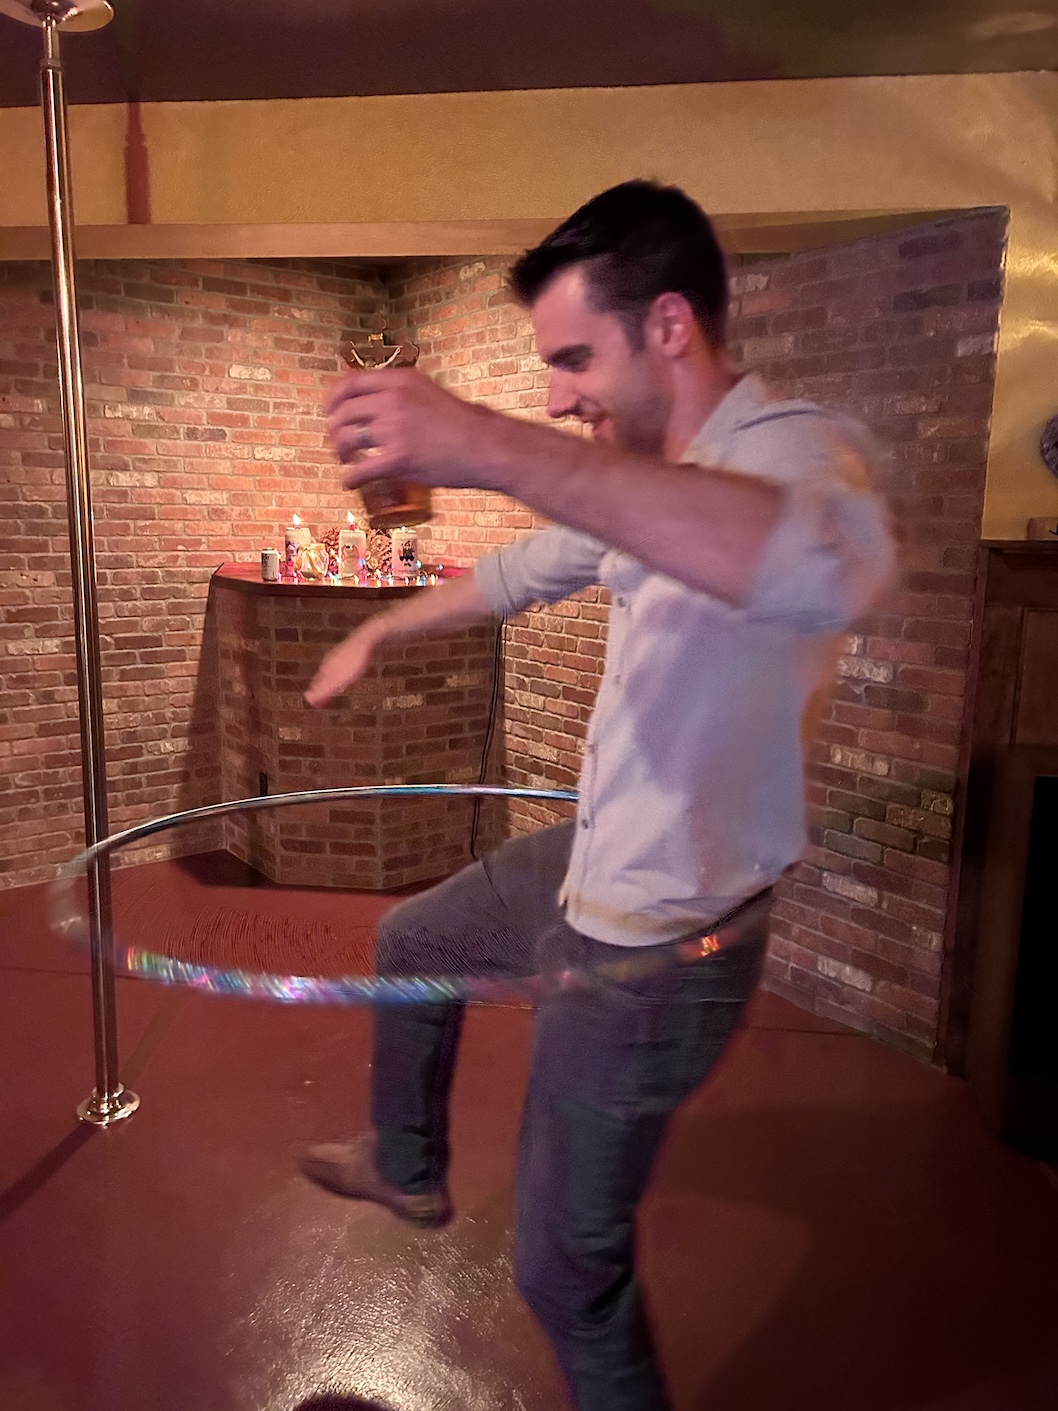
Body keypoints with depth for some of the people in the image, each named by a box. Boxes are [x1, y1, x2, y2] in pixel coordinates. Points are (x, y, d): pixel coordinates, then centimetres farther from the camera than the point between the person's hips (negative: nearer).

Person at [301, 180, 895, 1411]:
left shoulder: (795, 448, -24)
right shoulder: (635, 478, 4)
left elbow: (832, 569, -49)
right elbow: (519, 572, 20)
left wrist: (495, 448, -54)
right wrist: (376, 632, 31)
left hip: (653, 952, -9)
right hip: (582, 868, 9)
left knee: (568, 1269, 7)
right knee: (408, 943, 30)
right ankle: (408, 1168, 54)